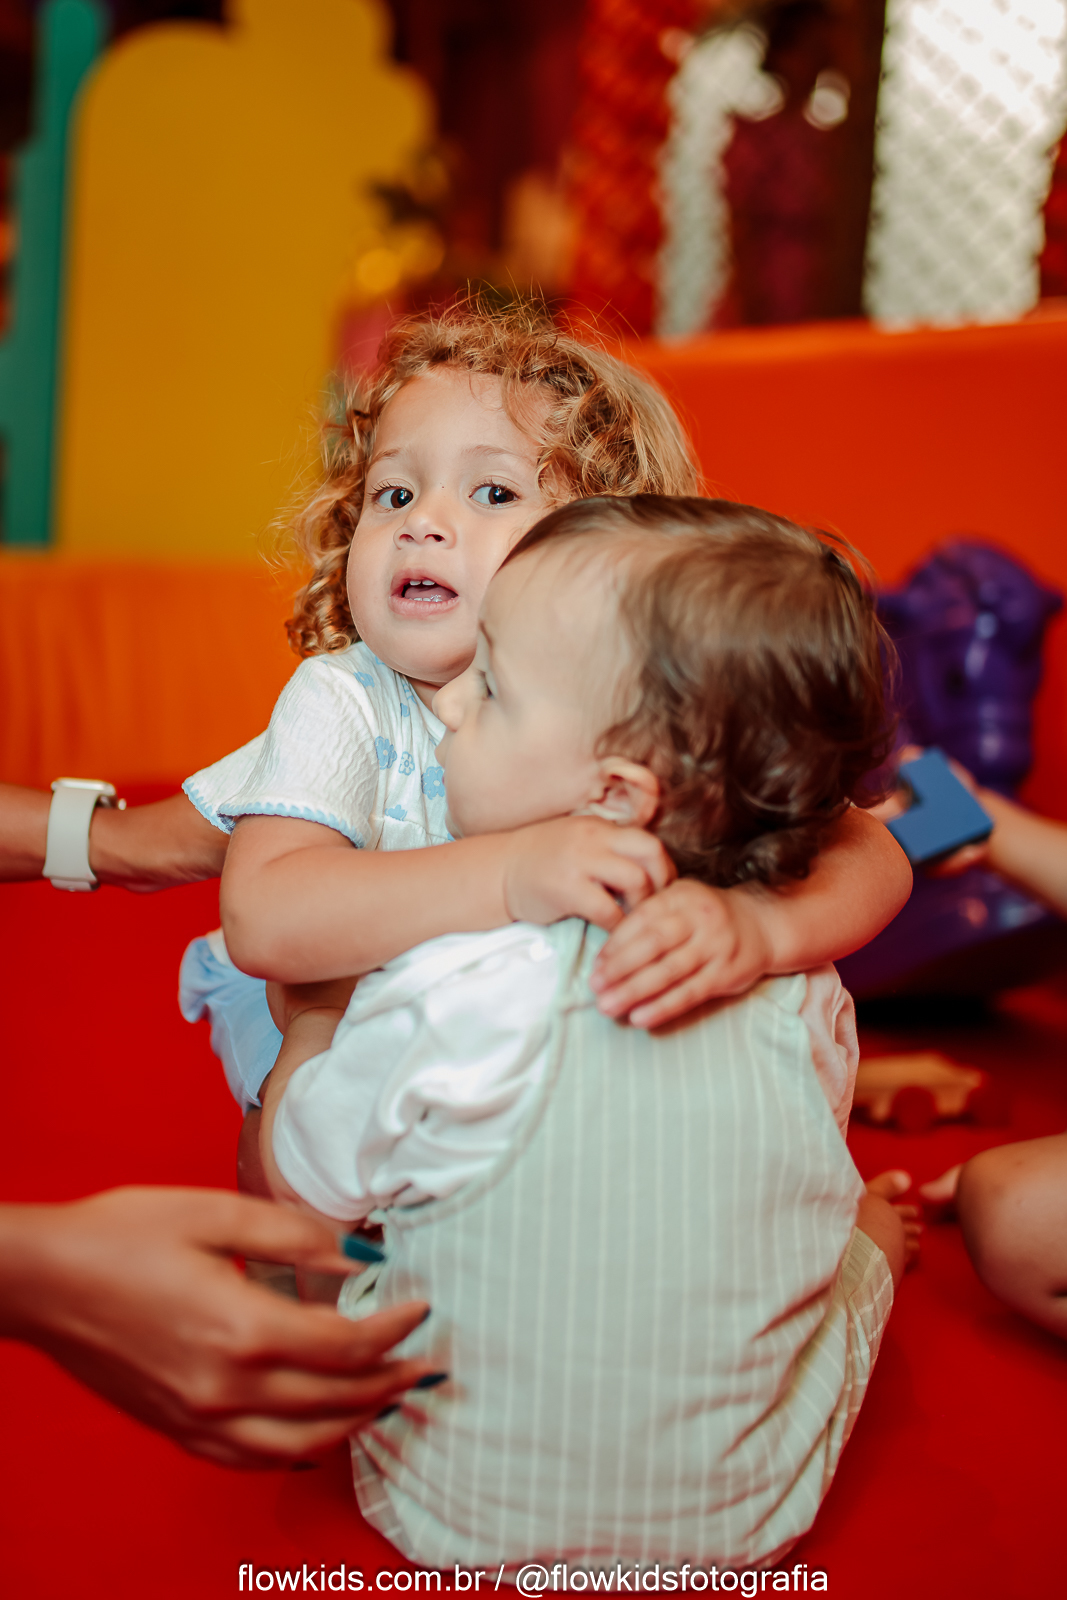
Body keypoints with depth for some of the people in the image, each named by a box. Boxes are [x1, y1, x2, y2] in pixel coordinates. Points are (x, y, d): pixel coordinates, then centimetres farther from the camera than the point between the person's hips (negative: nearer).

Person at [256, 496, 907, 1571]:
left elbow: (299, 1179, -10)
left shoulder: (458, 998, -28)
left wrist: (313, 1023, 8)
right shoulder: (799, 991, -15)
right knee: (872, 1219, 25)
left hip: (458, 1521, -2)